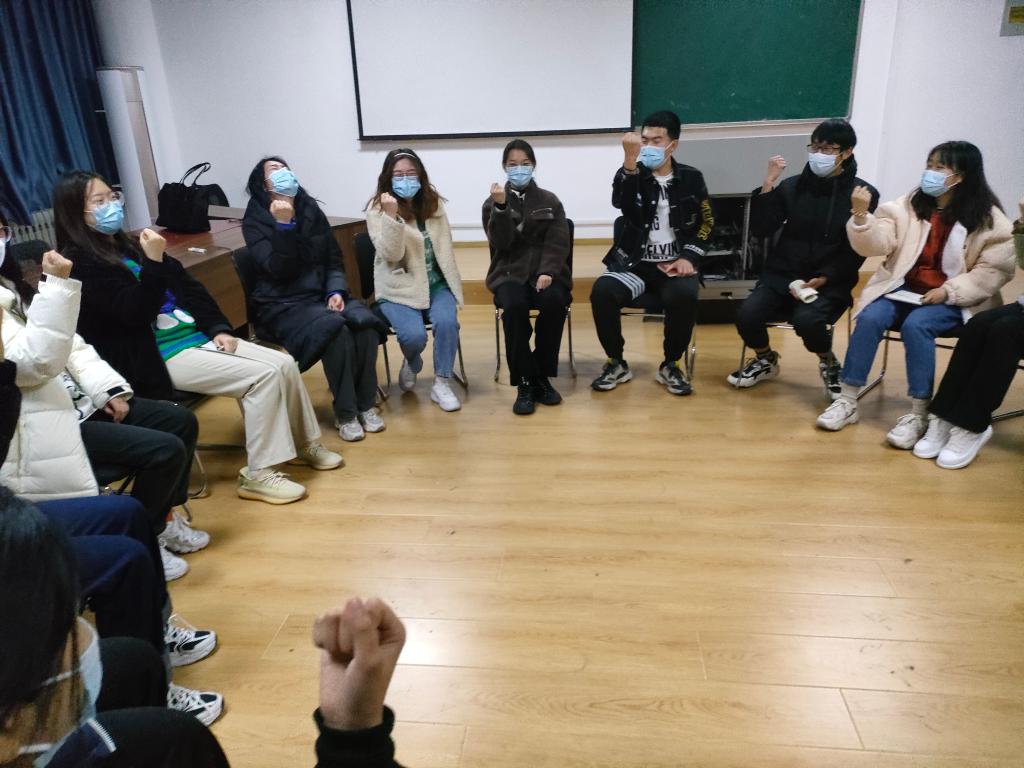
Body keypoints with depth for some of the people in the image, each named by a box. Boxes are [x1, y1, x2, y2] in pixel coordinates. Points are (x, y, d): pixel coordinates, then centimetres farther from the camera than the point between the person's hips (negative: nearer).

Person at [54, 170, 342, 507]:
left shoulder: (127, 246, 18)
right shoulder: (82, 264, -7)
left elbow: (187, 286, 16)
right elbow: (137, 313, -18)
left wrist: (219, 328, 4)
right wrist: (153, 263, -24)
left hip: (196, 337, 8)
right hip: (160, 358, -8)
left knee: (284, 364, -5)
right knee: (263, 376, -22)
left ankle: (304, 443, 12)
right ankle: (257, 474, -13)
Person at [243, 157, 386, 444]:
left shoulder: (311, 210, 9)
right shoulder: (254, 222, -3)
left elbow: (333, 260, 11)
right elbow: (279, 269, -16)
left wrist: (336, 291, -8)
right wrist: (284, 225, -25)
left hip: (322, 294, 5)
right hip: (284, 304, -4)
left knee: (365, 322, -26)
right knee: (334, 329, -33)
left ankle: (366, 404, -12)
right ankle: (345, 413, -19)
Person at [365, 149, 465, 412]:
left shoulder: (434, 203, 6)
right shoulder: (377, 208, -7)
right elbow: (391, 255, -19)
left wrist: (452, 283, 8)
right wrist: (392, 215, -31)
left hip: (435, 282, 3)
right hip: (398, 287, -3)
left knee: (447, 322, -26)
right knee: (414, 335, -26)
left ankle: (441, 384, -8)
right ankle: (411, 364, 13)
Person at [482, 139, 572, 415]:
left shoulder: (550, 201, 11)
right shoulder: (493, 202, 10)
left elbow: (558, 243, -1)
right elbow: (501, 242, -5)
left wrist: (548, 272, -19)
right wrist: (501, 207, -19)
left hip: (545, 271, 1)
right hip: (510, 273, -1)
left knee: (554, 302, -33)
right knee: (514, 305, -35)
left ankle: (542, 377, -16)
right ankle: (524, 383, -24)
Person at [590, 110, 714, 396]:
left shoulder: (691, 178, 9)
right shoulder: (633, 174, 5)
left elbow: (706, 223, 10)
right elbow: (619, 202, -19)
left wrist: (689, 257, -5)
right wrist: (630, 159, -33)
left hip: (675, 264, 0)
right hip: (634, 264, 1)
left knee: (684, 296, -34)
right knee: (602, 291, -29)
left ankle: (670, 365, -8)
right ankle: (617, 363, -8)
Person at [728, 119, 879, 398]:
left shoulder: (864, 194, 0)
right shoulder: (792, 186, 6)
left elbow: (856, 251, -4)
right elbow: (761, 230, -1)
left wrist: (822, 279, -17)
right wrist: (768, 185, -9)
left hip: (831, 281, -3)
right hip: (783, 274, 3)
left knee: (806, 320, -32)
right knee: (747, 314, -22)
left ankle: (828, 364, 3)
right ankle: (765, 360, 12)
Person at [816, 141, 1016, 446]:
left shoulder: (989, 219, -2)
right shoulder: (908, 204, 4)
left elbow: (995, 269, -5)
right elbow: (876, 245, -5)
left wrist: (948, 291, -17)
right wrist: (861, 215, -23)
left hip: (955, 300, -3)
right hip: (903, 288, 3)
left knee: (916, 325, -32)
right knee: (870, 318, -26)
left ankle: (919, 415, -23)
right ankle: (847, 401, -17)